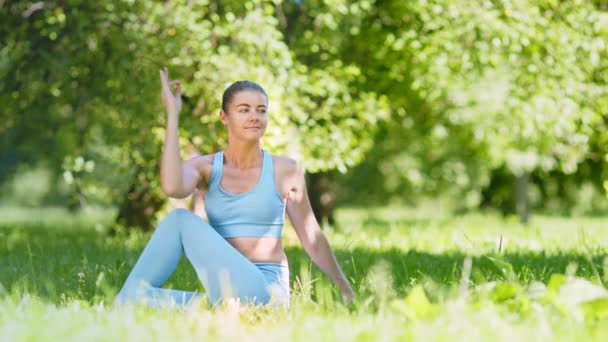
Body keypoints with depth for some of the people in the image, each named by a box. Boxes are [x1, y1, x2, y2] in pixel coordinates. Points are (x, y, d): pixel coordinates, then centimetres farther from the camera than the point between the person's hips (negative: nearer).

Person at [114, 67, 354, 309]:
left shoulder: (285, 171, 1)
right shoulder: (205, 167, 5)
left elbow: (312, 239, 12)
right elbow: (172, 188, -19)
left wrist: (345, 289, 18)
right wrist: (172, 114, -14)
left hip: (266, 291, -3)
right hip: (225, 287, 3)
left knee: (182, 220, -14)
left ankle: (134, 294, -6)